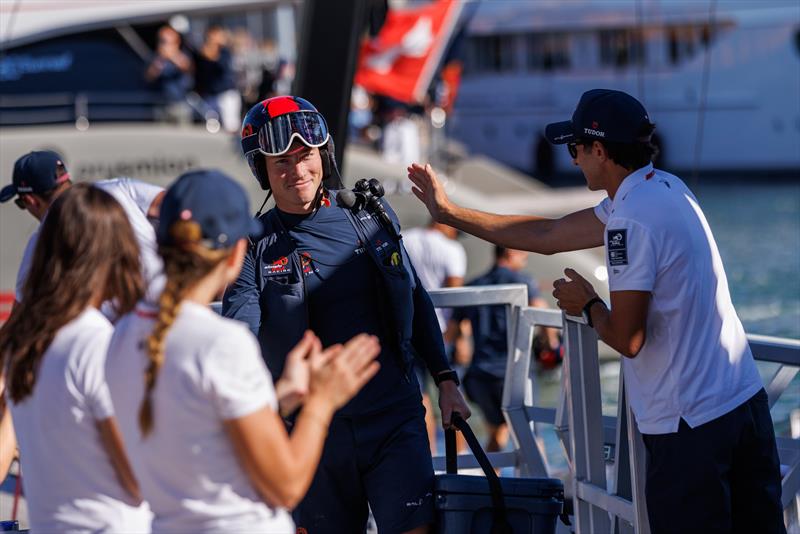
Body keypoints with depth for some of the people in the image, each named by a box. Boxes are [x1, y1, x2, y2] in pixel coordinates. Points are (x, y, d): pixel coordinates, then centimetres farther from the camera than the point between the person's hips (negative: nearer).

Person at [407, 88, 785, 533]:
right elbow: (548, 236, 20)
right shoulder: (664, 188, 12)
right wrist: (449, 212, 24)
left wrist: (587, 305, 3)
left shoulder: (632, 221, -18)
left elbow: (627, 339, -18)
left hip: (691, 426, -9)